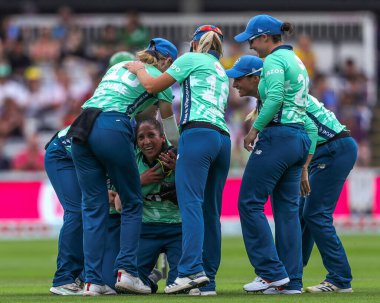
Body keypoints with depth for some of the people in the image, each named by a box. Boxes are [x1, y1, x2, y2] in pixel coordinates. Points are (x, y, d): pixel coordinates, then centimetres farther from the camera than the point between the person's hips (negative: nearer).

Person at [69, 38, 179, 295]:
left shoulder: (118, 67, 30)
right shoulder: (158, 77, 13)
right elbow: (169, 121, 22)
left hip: (81, 127, 5)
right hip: (112, 128, -5)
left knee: (93, 207, 6)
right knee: (132, 202, 8)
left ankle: (93, 281, 1)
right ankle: (127, 270, -3)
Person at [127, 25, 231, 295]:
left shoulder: (192, 59, 9)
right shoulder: (222, 73, 30)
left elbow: (153, 86, 9)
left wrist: (139, 69, 28)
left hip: (198, 133, -7)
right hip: (223, 138, 7)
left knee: (191, 203, -16)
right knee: (211, 210, 4)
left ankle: (192, 269, -31)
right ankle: (208, 280, -1)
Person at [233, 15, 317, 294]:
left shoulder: (274, 60, -7)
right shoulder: (297, 62, 20)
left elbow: (274, 98, -22)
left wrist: (254, 130, -12)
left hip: (277, 135, -9)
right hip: (300, 139, 9)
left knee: (250, 203, -4)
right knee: (288, 208, 7)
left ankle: (272, 272, -9)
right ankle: (292, 280, 3)